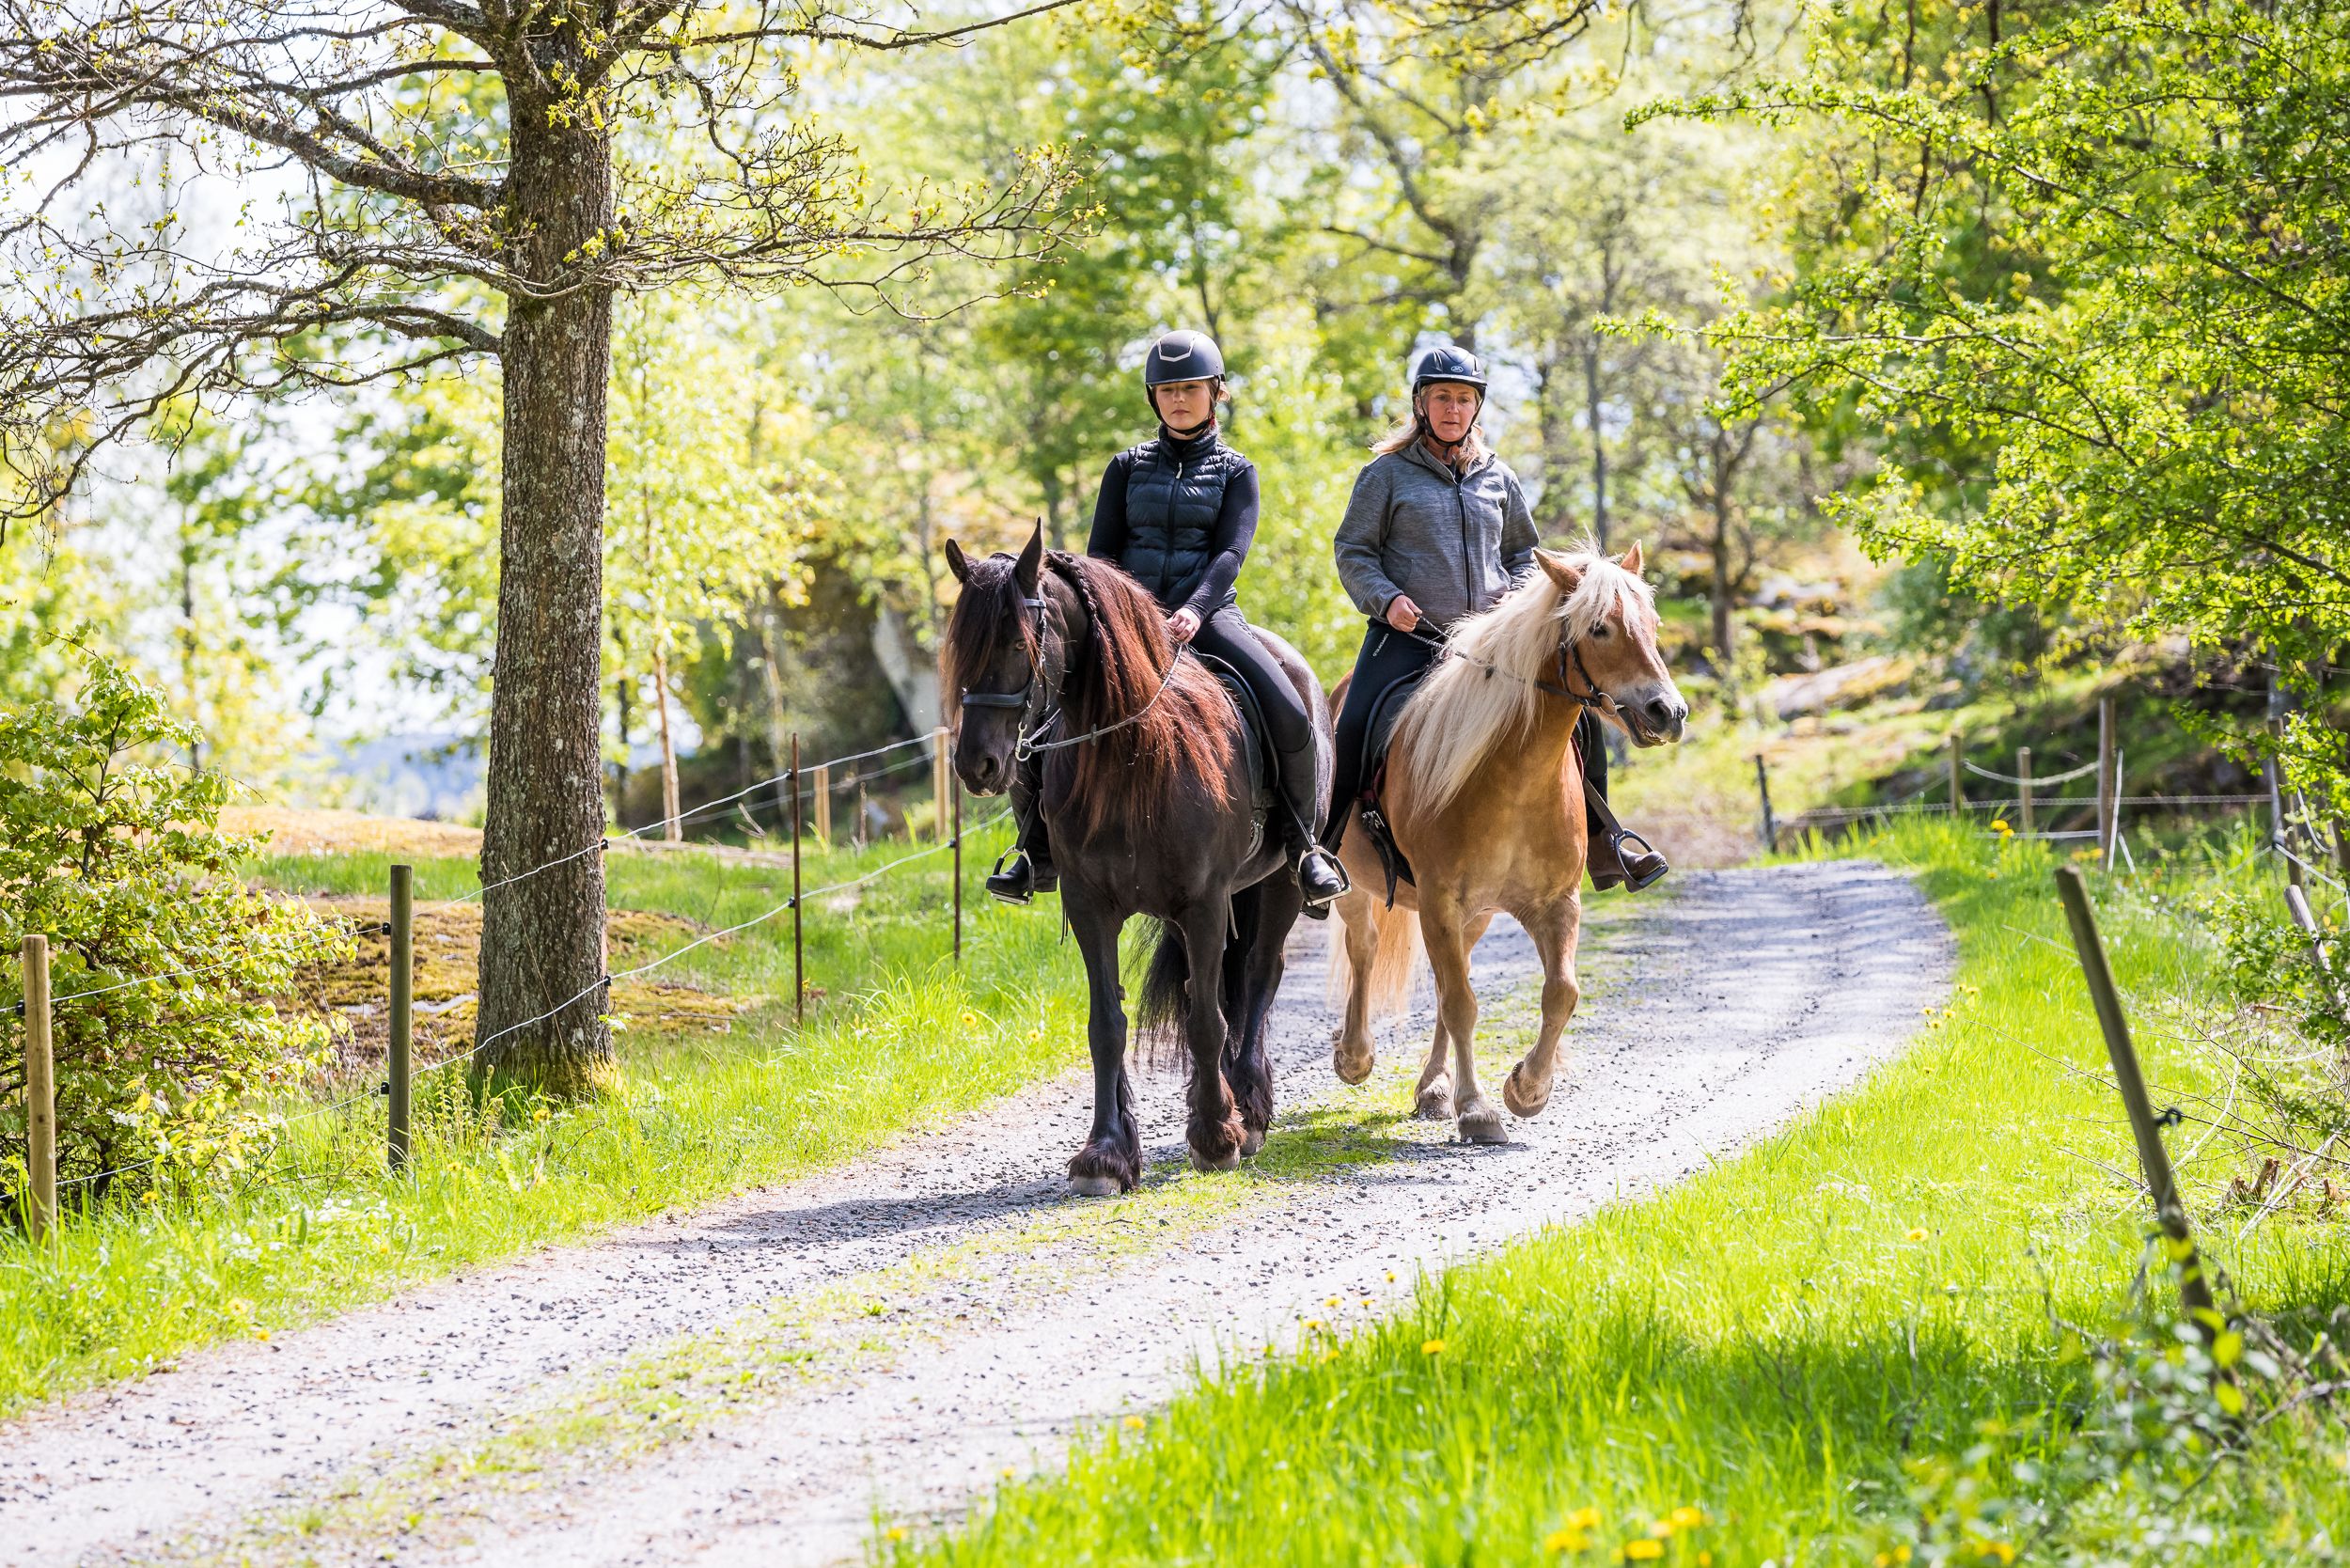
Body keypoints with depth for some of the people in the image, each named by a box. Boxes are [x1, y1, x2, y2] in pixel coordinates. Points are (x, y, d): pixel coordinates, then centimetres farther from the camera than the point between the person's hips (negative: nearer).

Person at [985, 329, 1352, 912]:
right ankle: (1040, 853, -2)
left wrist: (1193, 611, -24)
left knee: (1289, 715, -27)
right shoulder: (1128, 467, 14)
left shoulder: (1235, 471, 9)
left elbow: (1231, 552, -5)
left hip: (1207, 616, -2)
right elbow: (1101, 552, 10)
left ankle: (1303, 846, -10)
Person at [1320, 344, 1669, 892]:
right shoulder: (1388, 473, 3)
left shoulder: (1497, 478, 14)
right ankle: (1322, 850, -12)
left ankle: (1603, 849, 4)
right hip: (1407, 636, -3)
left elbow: (1521, 553, 25)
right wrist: (1385, 598, -14)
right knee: (1355, 729, -26)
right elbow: (1353, 551, 3)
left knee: (1578, 717, -7)